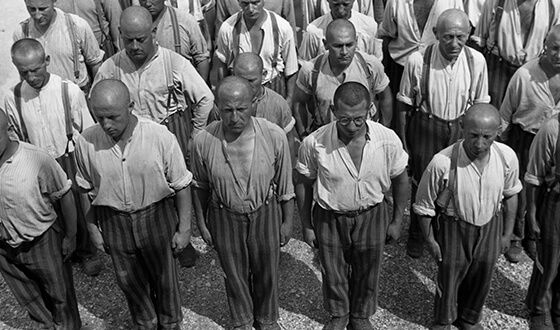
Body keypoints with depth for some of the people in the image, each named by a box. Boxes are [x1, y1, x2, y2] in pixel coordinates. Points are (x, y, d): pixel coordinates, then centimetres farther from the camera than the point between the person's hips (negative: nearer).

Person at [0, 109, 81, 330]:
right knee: (28, 298, 26)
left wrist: (70, 236, -7)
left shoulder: (37, 159, -26)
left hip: (42, 242, -4)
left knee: (59, 293, 17)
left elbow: (65, 196, -14)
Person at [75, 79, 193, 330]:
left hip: (156, 217, -2)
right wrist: (93, 229, 7)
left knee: (164, 278, 18)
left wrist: (184, 228, -7)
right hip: (113, 223, 2)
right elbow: (87, 190, 1)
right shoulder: (86, 142, -15)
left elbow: (181, 186, -11)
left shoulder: (161, 137, -23)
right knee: (129, 281, 21)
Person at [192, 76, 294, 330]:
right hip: (224, 217, 0)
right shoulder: (203, 141, -20)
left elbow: (284, 184, -7)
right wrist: (202, 223, 5)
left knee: (266, 271, 20)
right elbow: (199, 187, -2)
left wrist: (287, 221, 1)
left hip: (265, 213, 0)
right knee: (234, 274, 20)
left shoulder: (275, 136, -21)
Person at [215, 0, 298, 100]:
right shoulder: (227, 28, -14)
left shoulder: (283, 27, -16)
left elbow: (291, 69, -5)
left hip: (274, 88, 0)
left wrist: (289, 98, 0)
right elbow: (221, 62, 2)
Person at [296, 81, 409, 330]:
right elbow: (303, 184, -7)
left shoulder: (389, 140, -21)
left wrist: (397, 221, 4)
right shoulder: (314, 143, -24)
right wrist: (307, 226, 0)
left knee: (367, 273, 21)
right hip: (329, 218, 0)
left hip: (371, 216, 1)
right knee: (333, 273, 20)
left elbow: (400, 179, -3)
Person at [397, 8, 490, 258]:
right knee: (421, 183, 12)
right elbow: (404, 104, -7)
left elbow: (480, 103, 2)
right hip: (425, 128, -2)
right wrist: (402, 140, -2)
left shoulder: (476, 61, -12)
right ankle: (416, 234, 38)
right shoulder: (417, 61, -19)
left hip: (461, 129, 2)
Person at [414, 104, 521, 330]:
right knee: (449, 277, 15)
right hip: (453, 227, -3)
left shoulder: (507, 157, -19)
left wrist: (507, 233, 8)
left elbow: (510, 196, 2)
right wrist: (430, 240, -6)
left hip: (490, 226, 4)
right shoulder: (442, 163, -30)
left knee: (481, 279, 21)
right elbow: (424, 206, -14)